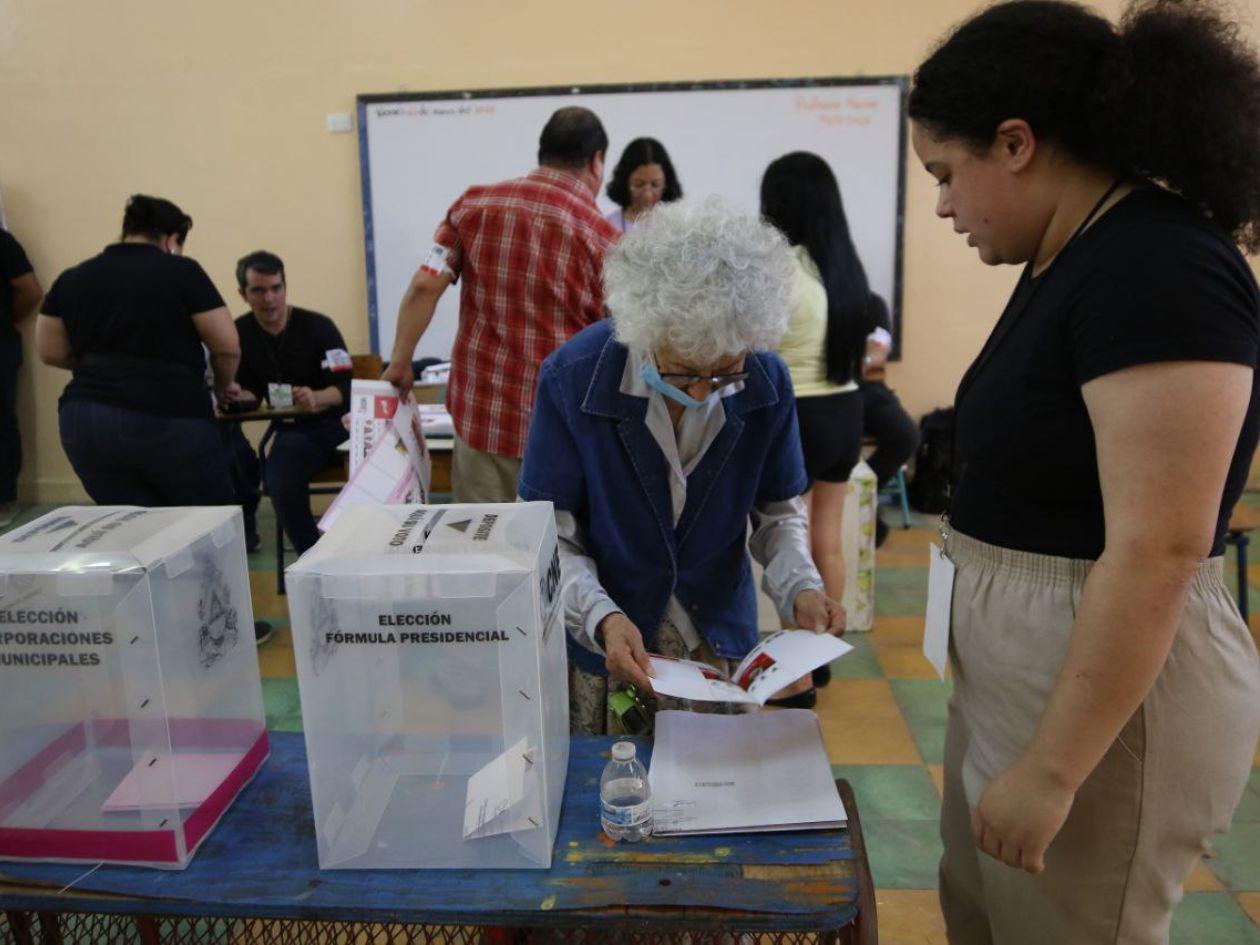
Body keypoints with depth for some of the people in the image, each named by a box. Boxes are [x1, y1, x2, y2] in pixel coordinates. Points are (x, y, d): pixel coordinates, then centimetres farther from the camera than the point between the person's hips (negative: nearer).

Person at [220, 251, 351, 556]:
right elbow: (251, 392, 7)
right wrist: (238, 396, -17)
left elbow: (346, 388, -15)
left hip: (331, 426, -3)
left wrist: (316, 399, -36)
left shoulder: (317, 326, -8)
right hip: (287, 427, 3)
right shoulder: (240, 333, 4)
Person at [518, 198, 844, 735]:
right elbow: (551, 534, -16)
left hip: (722, 641, 2)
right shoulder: (572, 379, -21)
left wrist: (800, 586, -19)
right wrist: (601, 616, -31)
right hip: (600, 648, -2)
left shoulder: (766, 381, -14)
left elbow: (778, 510, 0)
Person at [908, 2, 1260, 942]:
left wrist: (1051, 770, -22)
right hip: (1015, 667, 9)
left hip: (1106, 692, -9)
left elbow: (1157, 551, -25)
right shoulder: (1072, 256, 7)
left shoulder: (1158, 270, -21)